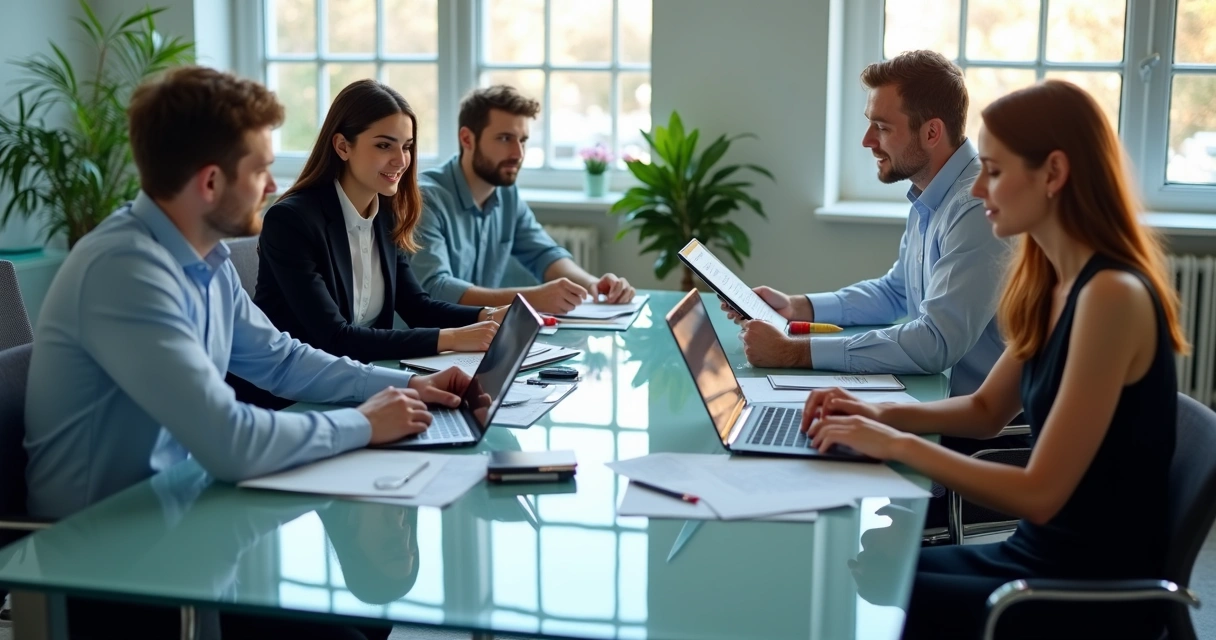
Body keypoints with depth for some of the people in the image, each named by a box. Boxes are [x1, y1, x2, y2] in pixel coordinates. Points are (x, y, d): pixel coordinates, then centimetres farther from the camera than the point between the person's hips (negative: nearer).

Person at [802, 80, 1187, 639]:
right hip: (1038, 554, 8)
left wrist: (898, 446, -17)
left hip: (1097, 592, -8)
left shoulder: (1112, 296, -23)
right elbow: (987, 410, 17)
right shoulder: (1052, 283, 5)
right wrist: (883, 416, 1)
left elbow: (1040, 494, -23)